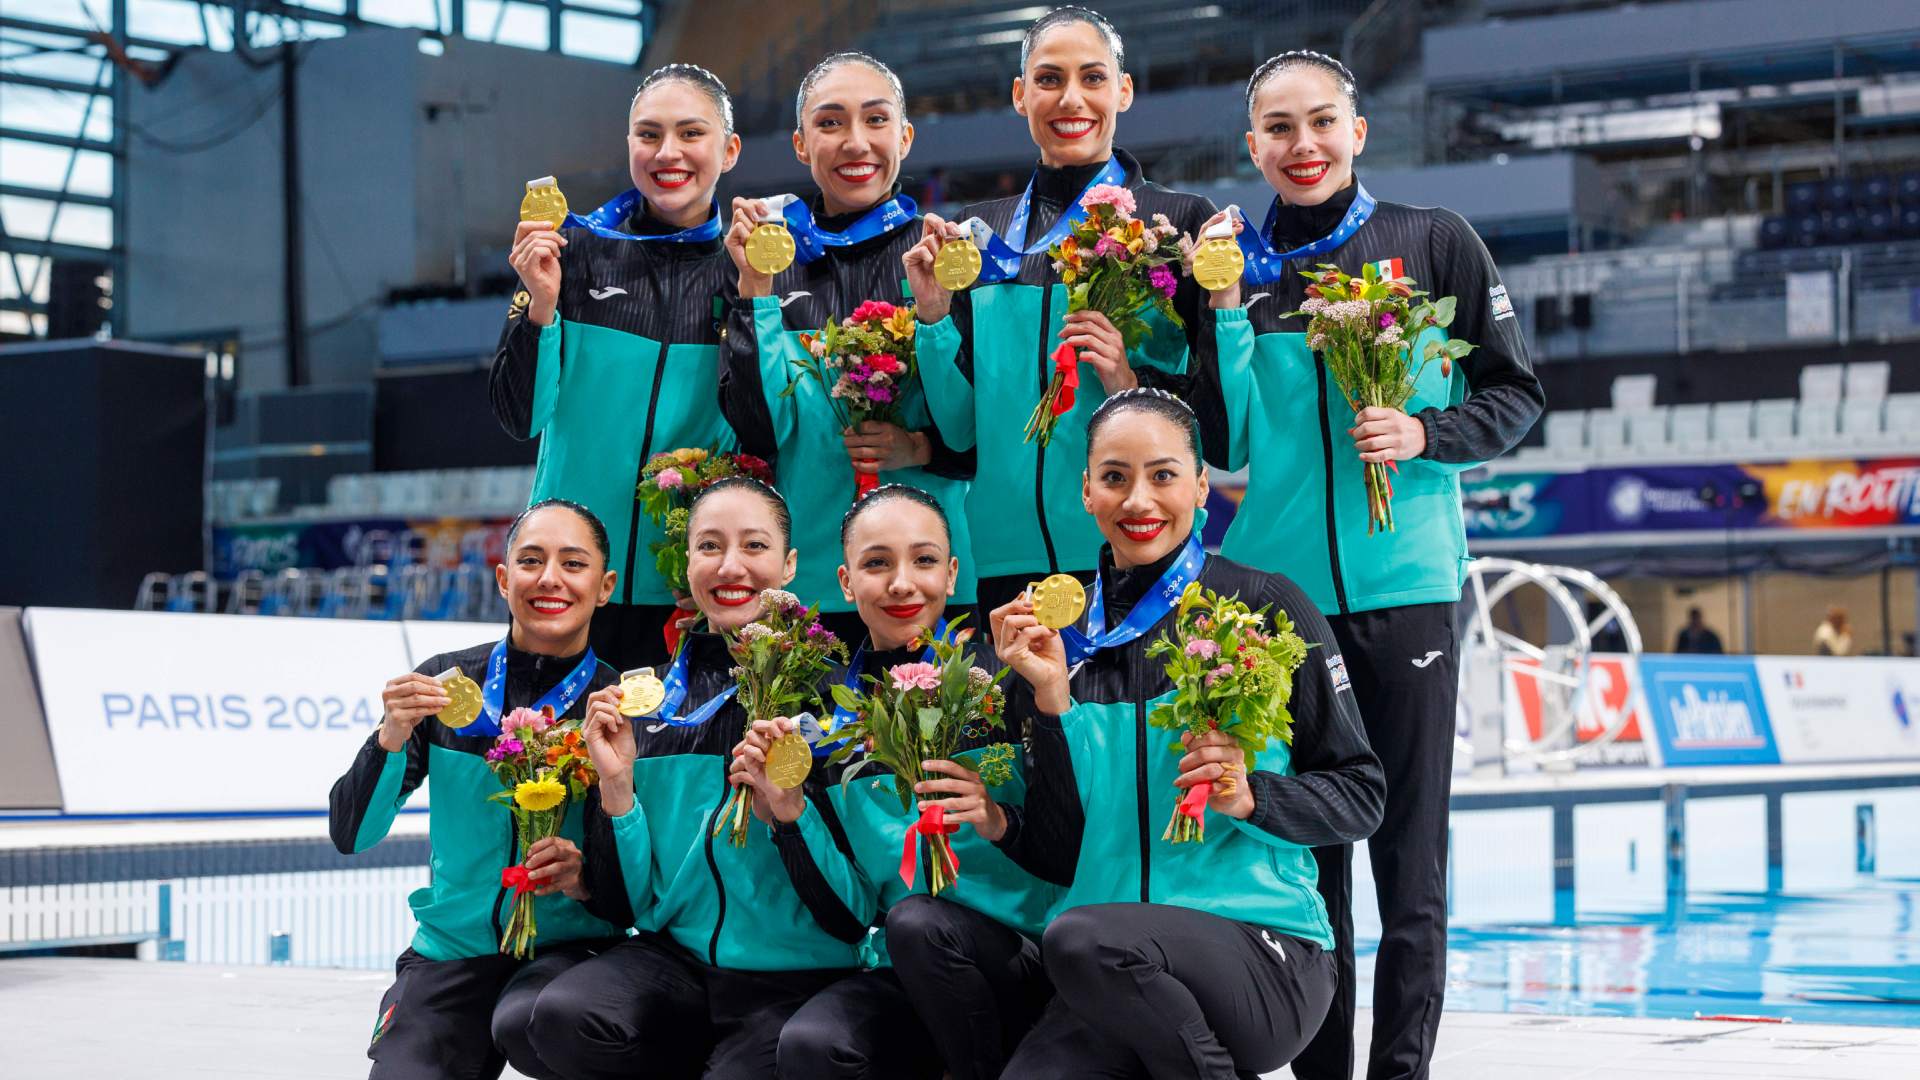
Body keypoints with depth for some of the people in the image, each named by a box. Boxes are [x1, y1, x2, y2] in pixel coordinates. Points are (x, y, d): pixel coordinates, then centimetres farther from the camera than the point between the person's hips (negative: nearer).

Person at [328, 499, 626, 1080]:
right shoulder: (446, 682, 1)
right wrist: (392, 738, -19)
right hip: (452, 950, 2)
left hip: (569, 945, -2)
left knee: (526, 1022, -34)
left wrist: (584, 876, -24)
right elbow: (350, 834, -2)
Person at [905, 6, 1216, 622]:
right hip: (1007, 555, 3)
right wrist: (933, 315, -5)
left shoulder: (1179, 222, 3)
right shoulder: (982, 232, 12)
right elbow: (960, 426, 9)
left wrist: (1138, 386, -16)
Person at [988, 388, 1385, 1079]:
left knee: (1081, 938, -34)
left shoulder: (1266, 608, 2)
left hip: (1267, 954, -3)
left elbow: (1360, 795, 3)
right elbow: (1061, 858, 8)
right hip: (1111, 976, 3)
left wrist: (1251, 798, -15)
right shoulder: (1060, 637, 12)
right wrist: (1048, 701, -2)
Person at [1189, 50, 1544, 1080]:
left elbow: (1515, 392, 6)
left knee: (1408, 847, 0)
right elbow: (1221, 441, 5)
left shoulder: (1434, 242, 3)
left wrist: (1426, 434, -11)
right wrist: (1225, 311, -6)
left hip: (1402, 582, -2)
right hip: (1274, 585, 2)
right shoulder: (1233, 263, 8)